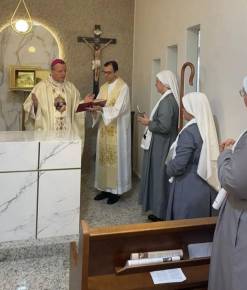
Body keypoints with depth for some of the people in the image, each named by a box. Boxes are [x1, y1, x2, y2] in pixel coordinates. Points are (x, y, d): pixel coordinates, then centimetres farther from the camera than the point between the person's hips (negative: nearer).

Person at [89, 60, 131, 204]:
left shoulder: (123, 87, -9)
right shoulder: (103, 87, 13)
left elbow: (117, 110, -19)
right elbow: (98, 105, 8)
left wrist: (101, 108, -30)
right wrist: (92, 107, -14)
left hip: (117, 130, -7)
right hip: (104, 128, 7)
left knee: (116, 159, 0)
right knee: (104, 157, 10)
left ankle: (117, 190, 11)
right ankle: (106, 188, 21)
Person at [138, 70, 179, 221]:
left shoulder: (167, 101, -21)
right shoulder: (169, 99, 10)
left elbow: (164, 126, -27)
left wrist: (148, 123, -13)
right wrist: (150, 120, 9)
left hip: (162, 147, -10)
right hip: (162, 144, 10)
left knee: (160, 177, 1)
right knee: (159, 177, 16)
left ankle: (161, 213, 13)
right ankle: (160, 210, 27)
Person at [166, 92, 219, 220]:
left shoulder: (189, 132, -20)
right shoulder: (208, 128, 4)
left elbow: (178, 165, -22)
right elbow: (207, 159, 11)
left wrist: (169, 167, 0)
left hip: (189, 189, -8)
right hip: (208, 187, 8)